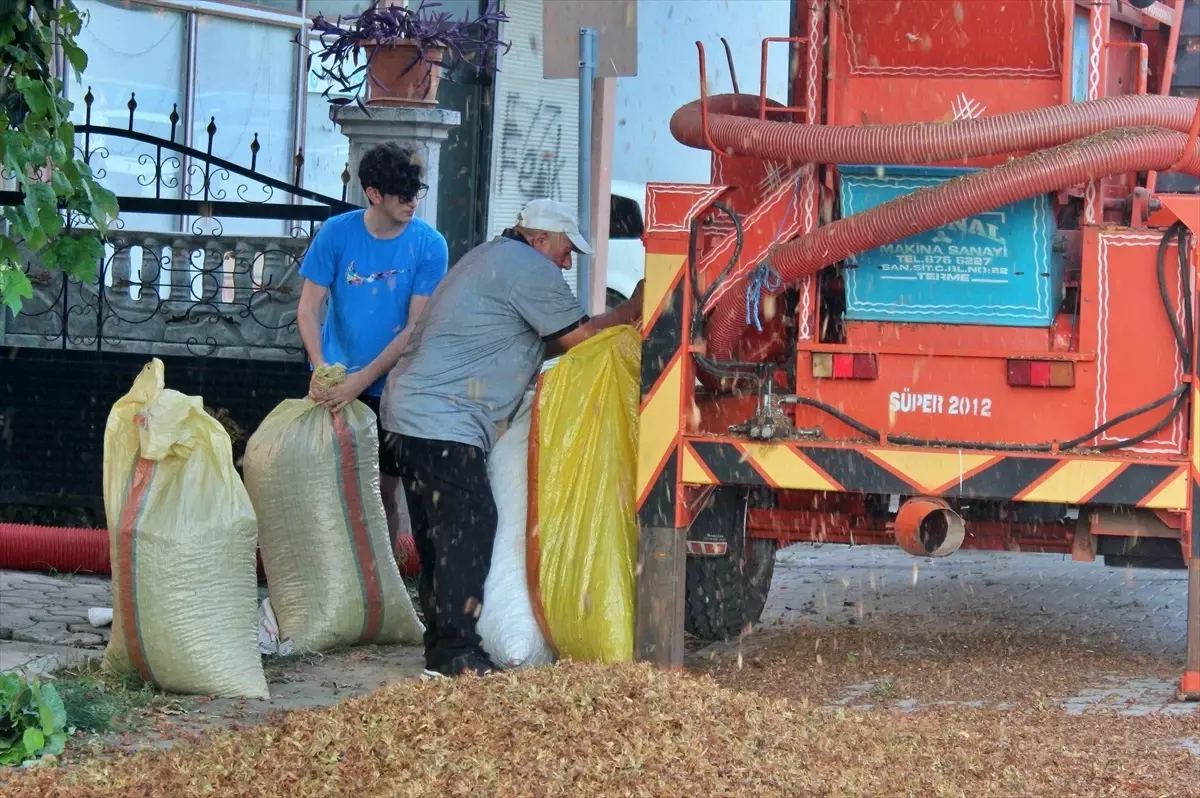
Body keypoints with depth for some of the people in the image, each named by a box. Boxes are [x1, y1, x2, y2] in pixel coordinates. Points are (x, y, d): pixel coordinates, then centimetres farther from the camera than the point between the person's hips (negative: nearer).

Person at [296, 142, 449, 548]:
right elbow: (308, 308, -5)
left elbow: (416, 328, -11)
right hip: (337, 379, 1)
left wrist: (360, 381, -19)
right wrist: (321, 370, -22)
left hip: (389, 387, -1)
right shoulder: (337, 233, -6)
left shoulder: (429, 245, -9)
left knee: (385, 489, 4)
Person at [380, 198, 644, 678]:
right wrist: (635, 310, 6)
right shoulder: (528, 269, -9)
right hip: (443, 423, -11)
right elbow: (582, 337, -5)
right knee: (468, 534, -10)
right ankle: (456, 655, -12)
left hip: (410, 414, 11)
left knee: (440, 540, 14)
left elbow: (535, 344, 25)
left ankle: (442, 648, 18)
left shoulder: (489, 259, 24)